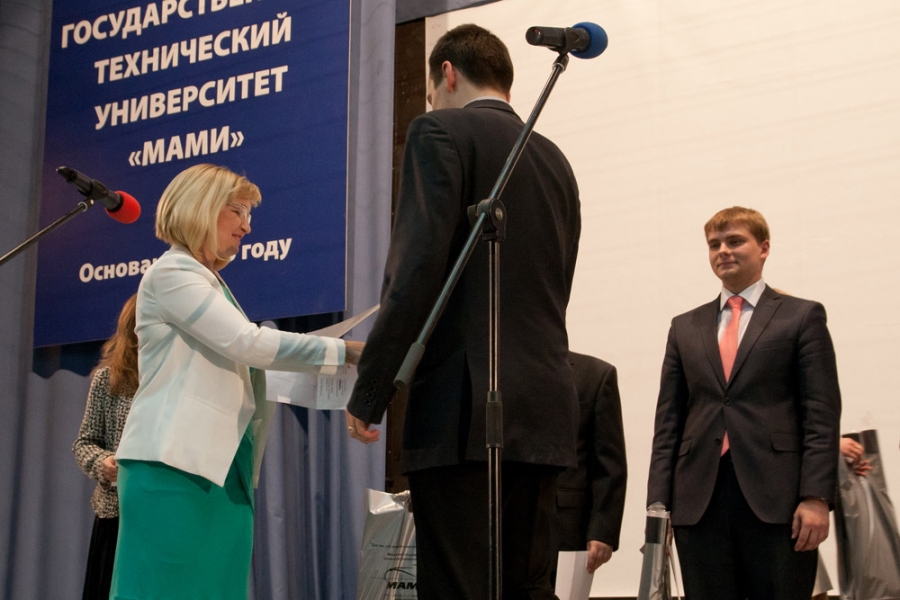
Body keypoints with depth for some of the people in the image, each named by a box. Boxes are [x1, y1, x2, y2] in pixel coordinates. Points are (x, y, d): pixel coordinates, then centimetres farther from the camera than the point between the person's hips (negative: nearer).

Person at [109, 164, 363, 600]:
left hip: (221, 466, 9)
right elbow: (247, 343, -16)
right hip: (176, 464, -9)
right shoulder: (171, 274, -6)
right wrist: (348, 350, -14)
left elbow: (238, 364, 20)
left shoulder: (209, 282, 22)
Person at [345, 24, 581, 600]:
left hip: (466, 407, -7)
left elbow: (416, 269, -12)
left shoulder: (442, 131, -1)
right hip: (545, 408, 7)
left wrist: (369, 391, -9)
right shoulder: (555, 159, 20)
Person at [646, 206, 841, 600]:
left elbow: (821, 414, 0)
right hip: (698, 501, 3)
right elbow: (668, 419, 14)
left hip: (777, 498, -3)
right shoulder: (685, 327, 18)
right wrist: (658, 501, 5)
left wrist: (816, 497, -10)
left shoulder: (801, 316, 9)